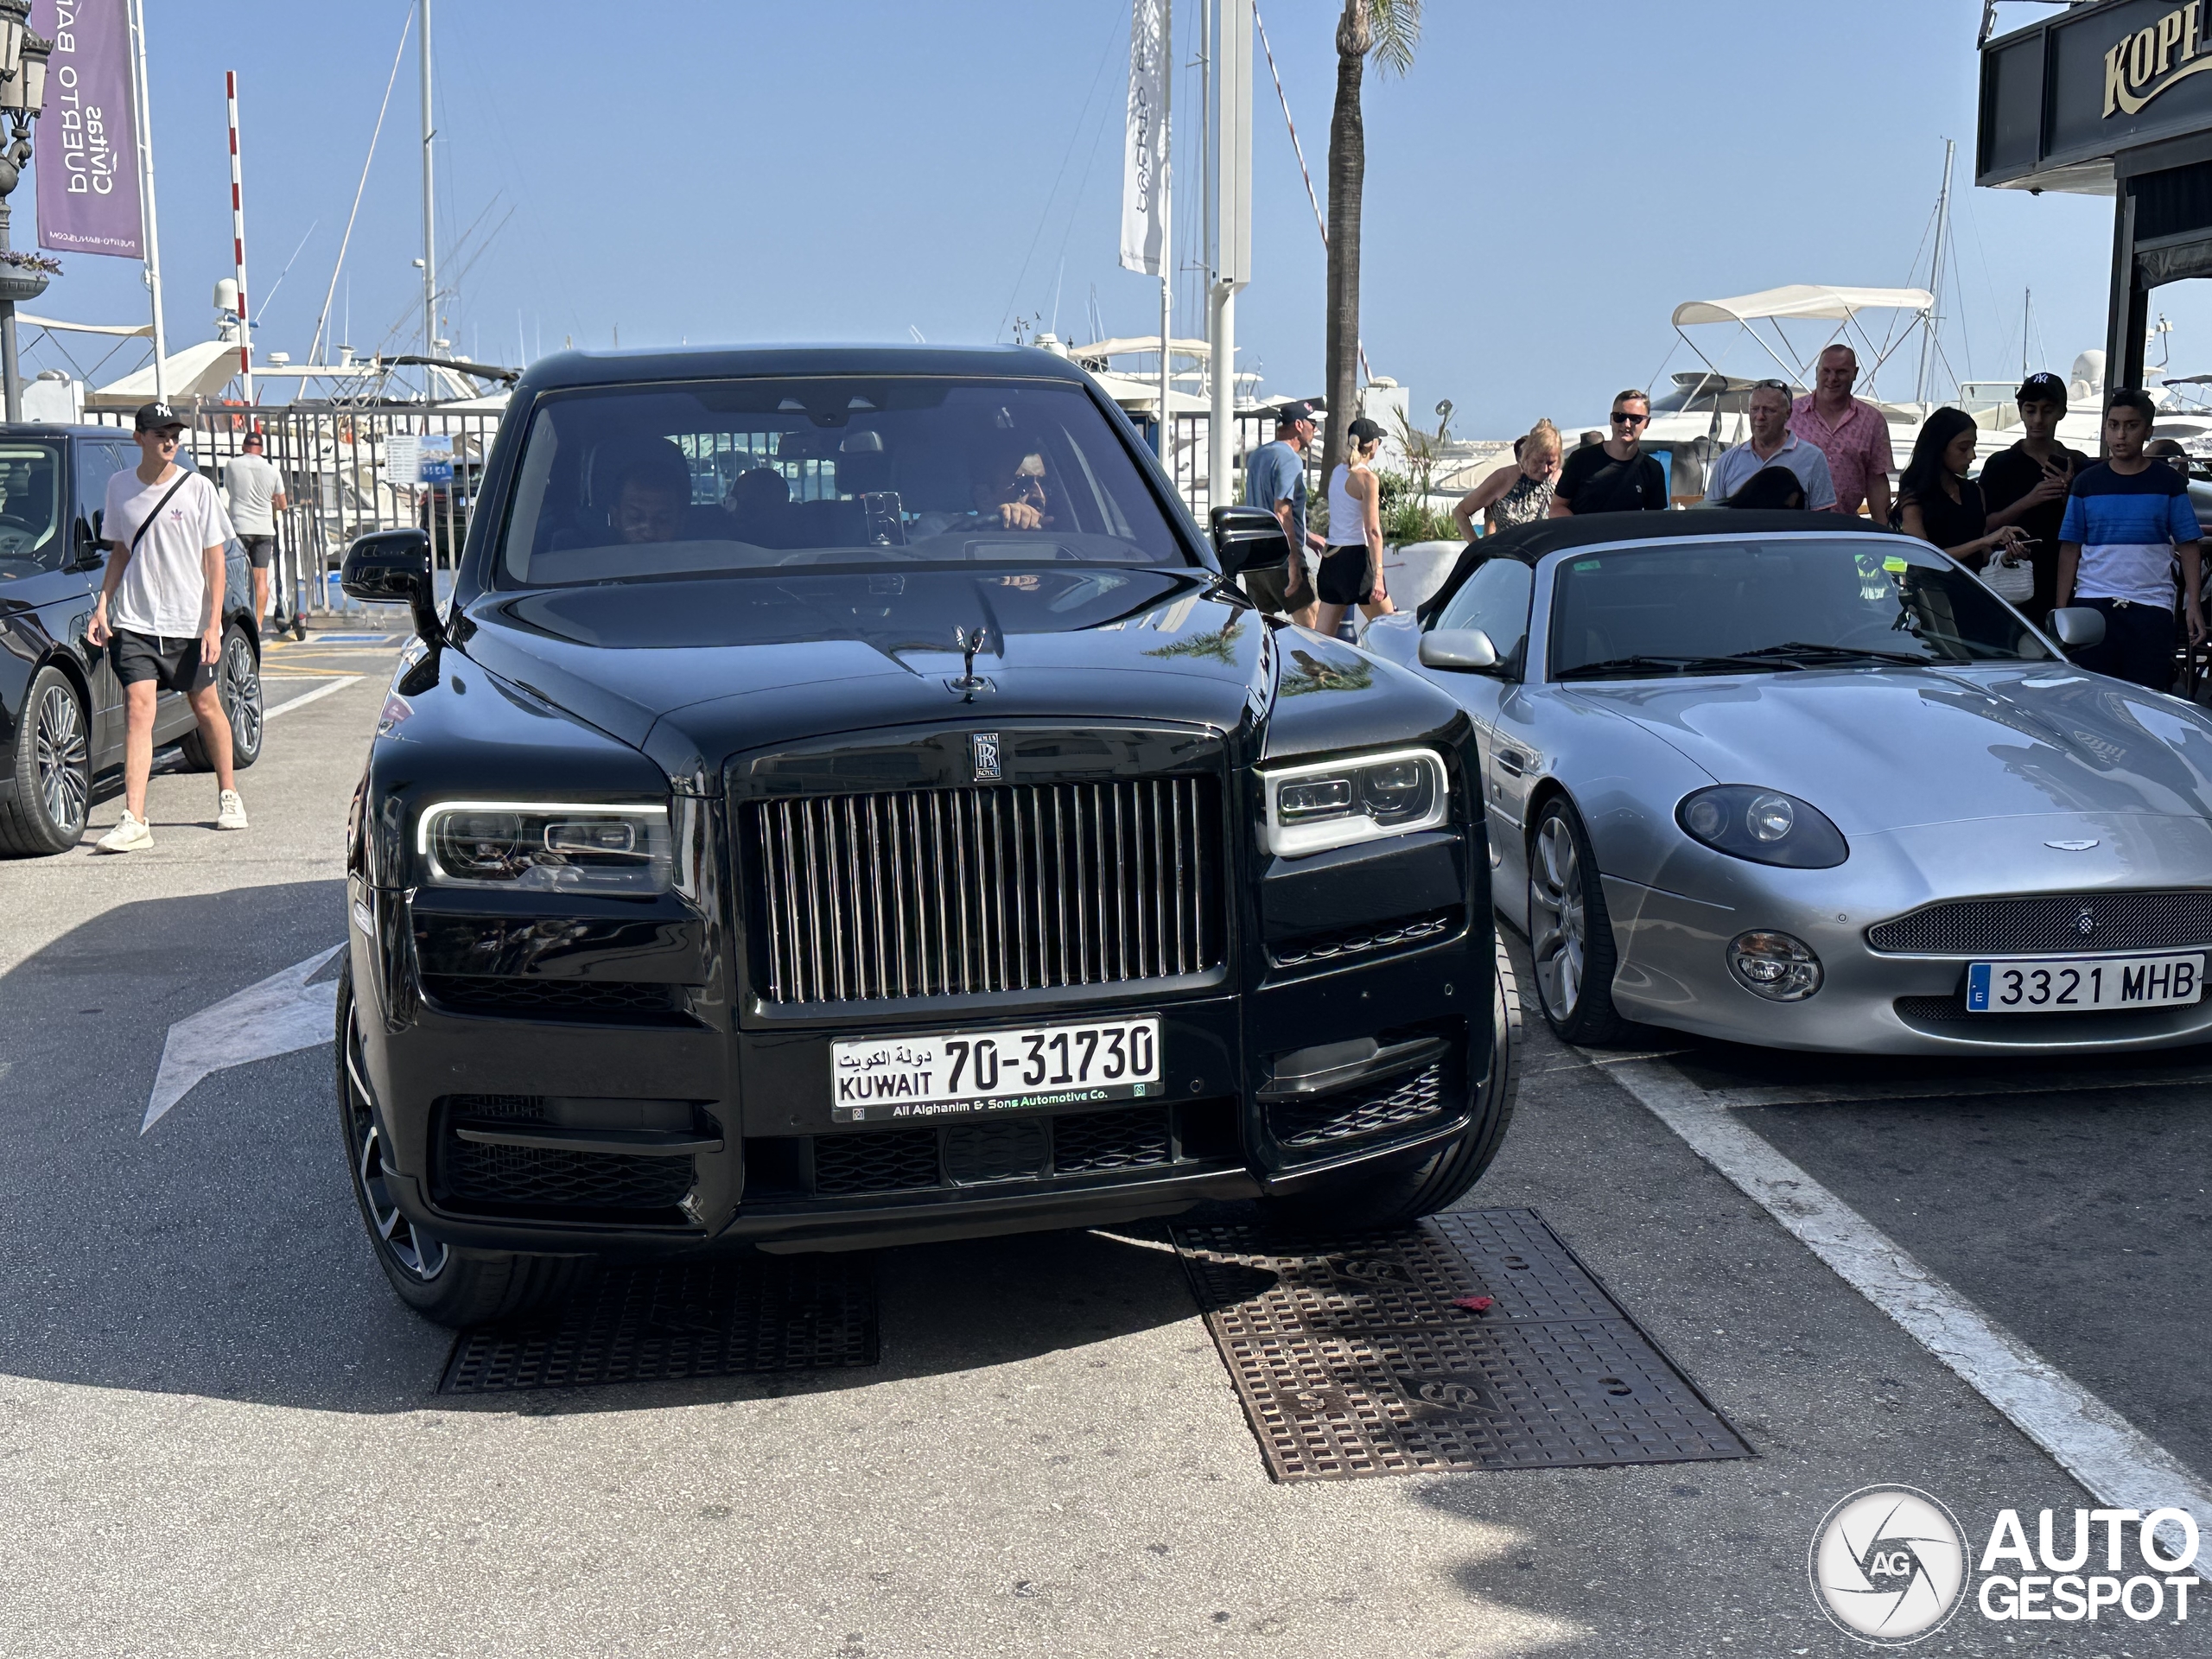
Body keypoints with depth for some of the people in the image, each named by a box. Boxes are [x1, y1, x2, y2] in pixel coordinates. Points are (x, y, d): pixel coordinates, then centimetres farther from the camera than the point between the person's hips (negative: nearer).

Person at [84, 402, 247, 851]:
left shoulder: (197, 488, -4)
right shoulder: (119, 486, 5)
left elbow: (214, 560, -2)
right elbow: (120, 551, 15)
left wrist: (213, 623, -9)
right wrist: (103, 604, 3)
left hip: (190, 622, -1)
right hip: (134, 623, 1)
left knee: (206, 707, 12)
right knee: (138, 708, -11)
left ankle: (228, 795, 33)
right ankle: (133, 821, -17)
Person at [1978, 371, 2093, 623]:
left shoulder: (2079, 465, 11)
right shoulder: (2000, 464, 6)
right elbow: (1985, 526, -2)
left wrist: (2067, 495, -9)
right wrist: (2028, 501, -15)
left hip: (2063, 584, 2)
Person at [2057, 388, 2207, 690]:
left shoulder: (2169, 483, 6)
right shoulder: (2087, 482, 8)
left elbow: (2189, 547, 5)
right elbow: (2070, 549, 8)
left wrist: (2193, 604, -4)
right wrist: (2061, 608, 2)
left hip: (2150, 608, -1)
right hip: (2092, 604, 1)